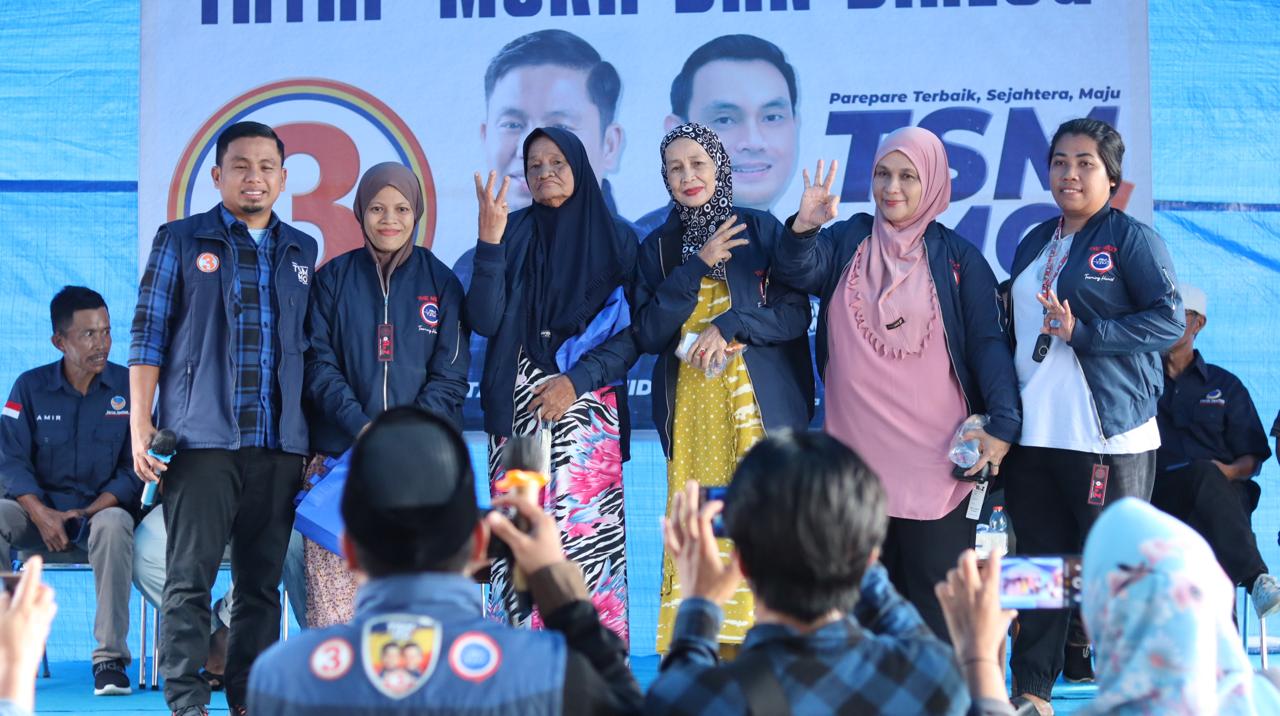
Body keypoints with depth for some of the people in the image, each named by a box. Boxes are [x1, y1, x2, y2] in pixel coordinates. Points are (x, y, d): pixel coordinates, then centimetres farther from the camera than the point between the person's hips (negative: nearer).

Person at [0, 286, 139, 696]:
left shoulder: (129, 387, -1)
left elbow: (135, 467, -3)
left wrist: (90, 512, -17)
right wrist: (40, 513, -20)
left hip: (103, 508, -2)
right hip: (41, 511, 2)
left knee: (114, 526, -37)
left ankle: (110, 658, -35)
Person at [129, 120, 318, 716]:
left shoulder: (302, 253, 16)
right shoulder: (181, 240, 7)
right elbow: (148, 336, 4)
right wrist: (140, 424, -5)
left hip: (280, 443, 3)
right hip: (202, 438, -3)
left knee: (262, 580, 4)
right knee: (189, 576, -6)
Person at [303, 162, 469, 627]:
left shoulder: (440, 282, 10)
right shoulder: (333, 278, 10)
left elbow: (450, 375, 5)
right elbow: (319, 364, 3)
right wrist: (363, 429, -12)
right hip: (340, 455, 0)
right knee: (333, 588, -9)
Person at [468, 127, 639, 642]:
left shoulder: (615, 239, 7)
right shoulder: (514, 236, 8)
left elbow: (632, 333, 2)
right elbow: (484, 321, -5)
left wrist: (577, 379, -9)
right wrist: (489, 241, -13)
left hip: (589, 410, -1)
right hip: (518, 408, 1)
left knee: (587, 531, -8)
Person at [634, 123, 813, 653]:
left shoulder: (762, 231, 5)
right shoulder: (658, 248, 11)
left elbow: (796, 315, 0)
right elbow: (648, 335, 0)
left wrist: (730, 325, -14)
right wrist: (698, 265, -8)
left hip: (760, 405, -2)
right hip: (690, 409, 2)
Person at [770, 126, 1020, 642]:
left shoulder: (957, 258, 4)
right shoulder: (846, 242, 9)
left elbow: (989, 343, -1)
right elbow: (798, 272, -8)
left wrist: (1003, 424, -13)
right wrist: (802, 229, -30)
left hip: (934, 457, -2)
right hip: (855, 454, 2)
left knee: (936, 590, -2)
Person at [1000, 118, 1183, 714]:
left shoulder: (1132, 238, -3)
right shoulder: (1033, 245, 17)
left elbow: (1169, 320, -13)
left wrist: (1082, 332, -19)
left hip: (1107, 435, -6)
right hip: (1033, 434, 6)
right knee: (1038, 561, 9)